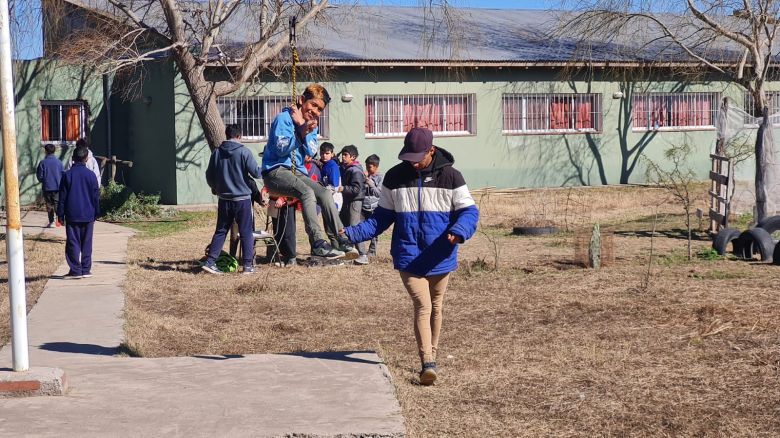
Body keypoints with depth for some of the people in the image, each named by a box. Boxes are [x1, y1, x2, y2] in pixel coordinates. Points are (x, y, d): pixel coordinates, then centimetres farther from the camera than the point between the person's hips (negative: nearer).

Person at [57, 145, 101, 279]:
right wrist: (96, 213, 13)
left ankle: (75, 270, -1)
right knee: (87, 243, 8)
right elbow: (96, 196, 4)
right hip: (88, 215, 1)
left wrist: (60, 214, 5)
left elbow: (62, 197, -1)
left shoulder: (67, 175, -3)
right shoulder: (91, 175, -1)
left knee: (73, 243, 2)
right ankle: (86, 269, 8)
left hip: (72, 215, -1)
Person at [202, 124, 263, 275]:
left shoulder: (216, 152, 4)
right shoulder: (243, 152, -10)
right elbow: (256, 172, -11)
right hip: (242, 198, -4)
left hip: (224, 199, 4)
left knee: (220, 231, 12)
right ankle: (248, 265, 1)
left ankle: (210, 261, 5)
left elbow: (209, 176, 11)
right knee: (246, 232, 3)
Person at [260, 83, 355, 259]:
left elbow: (311, 152, 2)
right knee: (307, 192, -32)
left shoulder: (312, 125, 15)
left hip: (297, 172, 8)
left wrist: (305, 131, -13)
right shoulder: (284, 118, -7)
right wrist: (302, 131, -24)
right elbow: (281, 149, -15)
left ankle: (338, 239, -17)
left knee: (325, 193, -14)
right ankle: (318, 243, -38)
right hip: (276, 171, -8)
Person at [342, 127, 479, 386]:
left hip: (440, 256, 1)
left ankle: (431, 356, 31)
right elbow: (382, 217, 7)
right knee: (422, 306, -13)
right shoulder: (395, 177, 1)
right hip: (408, 256, -1)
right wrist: (353, 233, -6)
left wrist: (459, 231, -27)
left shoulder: (449, 177, -4)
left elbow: (469, 211, -5)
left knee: (435, 307, 15)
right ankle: (428, 363, -16)